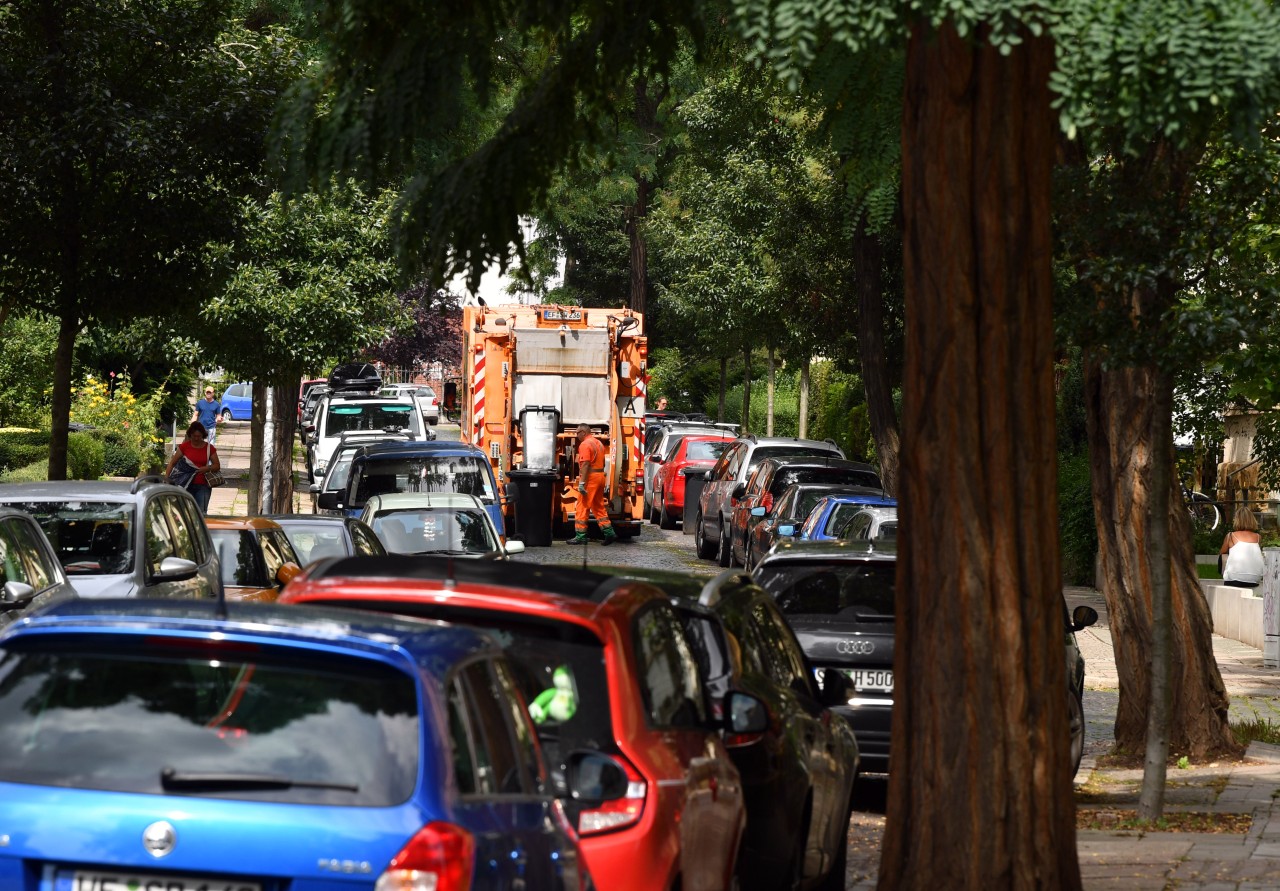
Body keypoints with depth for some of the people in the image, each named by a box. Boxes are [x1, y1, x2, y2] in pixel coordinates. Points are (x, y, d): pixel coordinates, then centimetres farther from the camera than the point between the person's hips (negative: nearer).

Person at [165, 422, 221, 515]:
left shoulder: (209, 448, 4)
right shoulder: (184, 446, 2)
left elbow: (217, 465, 8)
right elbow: (172, 463, 3)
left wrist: (206, 468, -13)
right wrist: (166, 478, -9)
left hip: (203, 485, 0)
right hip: (187, 485, 0)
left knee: (201, 513, -5)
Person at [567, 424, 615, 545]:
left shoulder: (585, 445, -12)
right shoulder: (598, 443, 16)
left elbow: (585, 464, -21)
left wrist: (582, 482, -23)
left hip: (590, 477, -9)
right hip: (600, 476, 9)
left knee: (582, 507, -5)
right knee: (599, 507, 15)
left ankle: (581, 536, -5)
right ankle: (609, 533, 11)